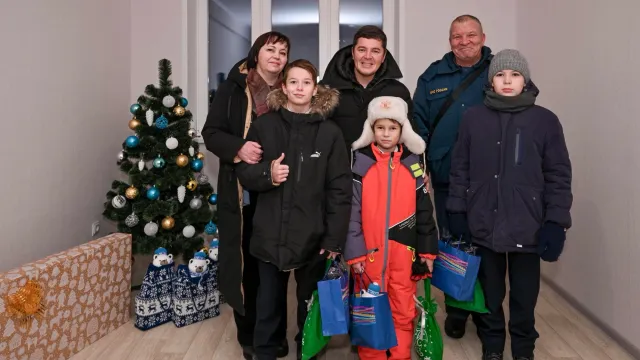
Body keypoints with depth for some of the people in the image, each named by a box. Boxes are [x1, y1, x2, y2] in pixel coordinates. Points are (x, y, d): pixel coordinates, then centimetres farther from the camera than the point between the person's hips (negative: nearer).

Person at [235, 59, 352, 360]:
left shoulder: (329, 132, -3)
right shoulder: (264, 125, 1)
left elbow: (340, 189, -4)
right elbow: (244, 173, 5)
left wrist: (335, 238, -8)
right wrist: (267, 173, -17)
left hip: (313, 236, 0)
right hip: (270, 234, 1)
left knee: (310, 303, 16)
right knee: (269, 304, 14)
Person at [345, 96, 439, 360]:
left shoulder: (413, 163, 5)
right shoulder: (360, 162, -3)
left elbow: (424, 210, 9)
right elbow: (352, 209, -5)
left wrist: (428, 249, 8)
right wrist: (354, 251, -10)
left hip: (403, 249, 2)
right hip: (369, 250, -2)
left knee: (404, 311, 11)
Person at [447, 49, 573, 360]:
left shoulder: (545, 120, -2)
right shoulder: (473, 118, 0)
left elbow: (559, 176, -2)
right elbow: (460, 169, 3)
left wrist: (555, 223, -7)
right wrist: (457, 212, 0)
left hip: (528, 227, -1)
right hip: (483, 225, 1)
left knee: (525, 295, 12)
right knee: (488, 293, 15)